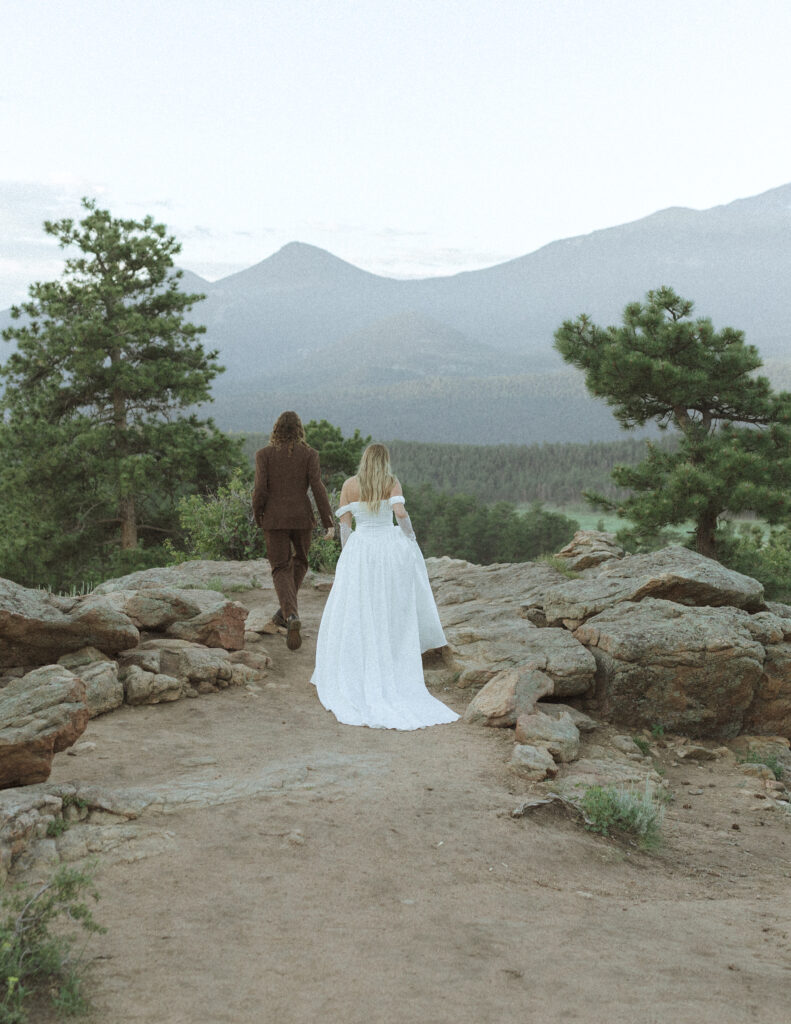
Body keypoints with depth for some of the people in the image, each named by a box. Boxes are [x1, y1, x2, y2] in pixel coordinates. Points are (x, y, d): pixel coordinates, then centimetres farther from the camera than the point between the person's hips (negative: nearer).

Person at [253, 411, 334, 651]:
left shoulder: (264, 454, -2)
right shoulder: (309, 454, -3)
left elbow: (260, 489, -9)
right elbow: (318, 487, -11)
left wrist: (258, 516, 8)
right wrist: (329, 522, -10)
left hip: (274, 518, -1)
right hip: (302, 517, 1)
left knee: (281, 570, 4)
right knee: (300, 561, 25)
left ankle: (292, 616, -18)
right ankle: (284, 611, 29)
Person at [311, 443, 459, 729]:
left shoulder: (350, 485, 3)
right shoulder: (391, 483, -1)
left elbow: (344, 523, 1)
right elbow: (400, 512, -16)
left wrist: (346, 555, 8)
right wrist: (410, 535, 1)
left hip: (360, 550, 0)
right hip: (390, 548, 0)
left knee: (352, 614, 6)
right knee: (391, 615, 11)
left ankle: (344, 674, 7)